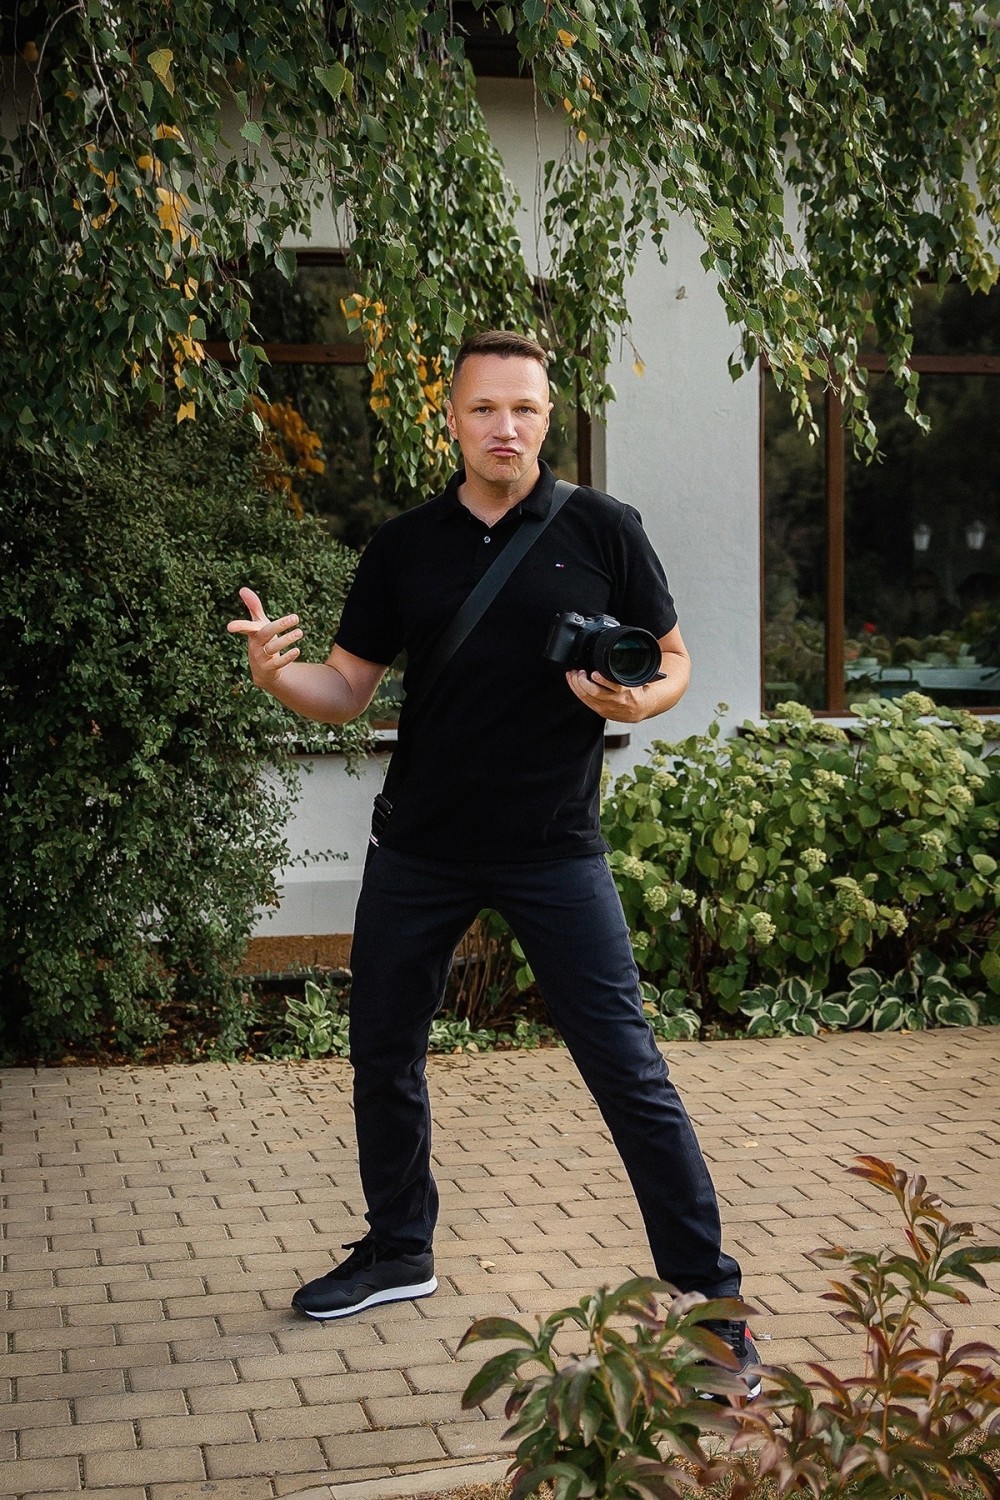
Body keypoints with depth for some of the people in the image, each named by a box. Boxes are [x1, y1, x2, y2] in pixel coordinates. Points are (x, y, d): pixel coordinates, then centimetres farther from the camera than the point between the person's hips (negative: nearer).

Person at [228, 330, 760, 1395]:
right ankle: (397, 1250, 35)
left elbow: (672, 666, 3)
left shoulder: (600, 530, -2)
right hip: (419, 847, 4)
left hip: (552, 847, -3)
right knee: (383, 1057, 14)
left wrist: (634, 702, -19)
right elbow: (346, 690, 6)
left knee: (627, 1068, -6)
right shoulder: (402, 548, 5)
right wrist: (277, 675, -15)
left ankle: (706, 1293, 6)